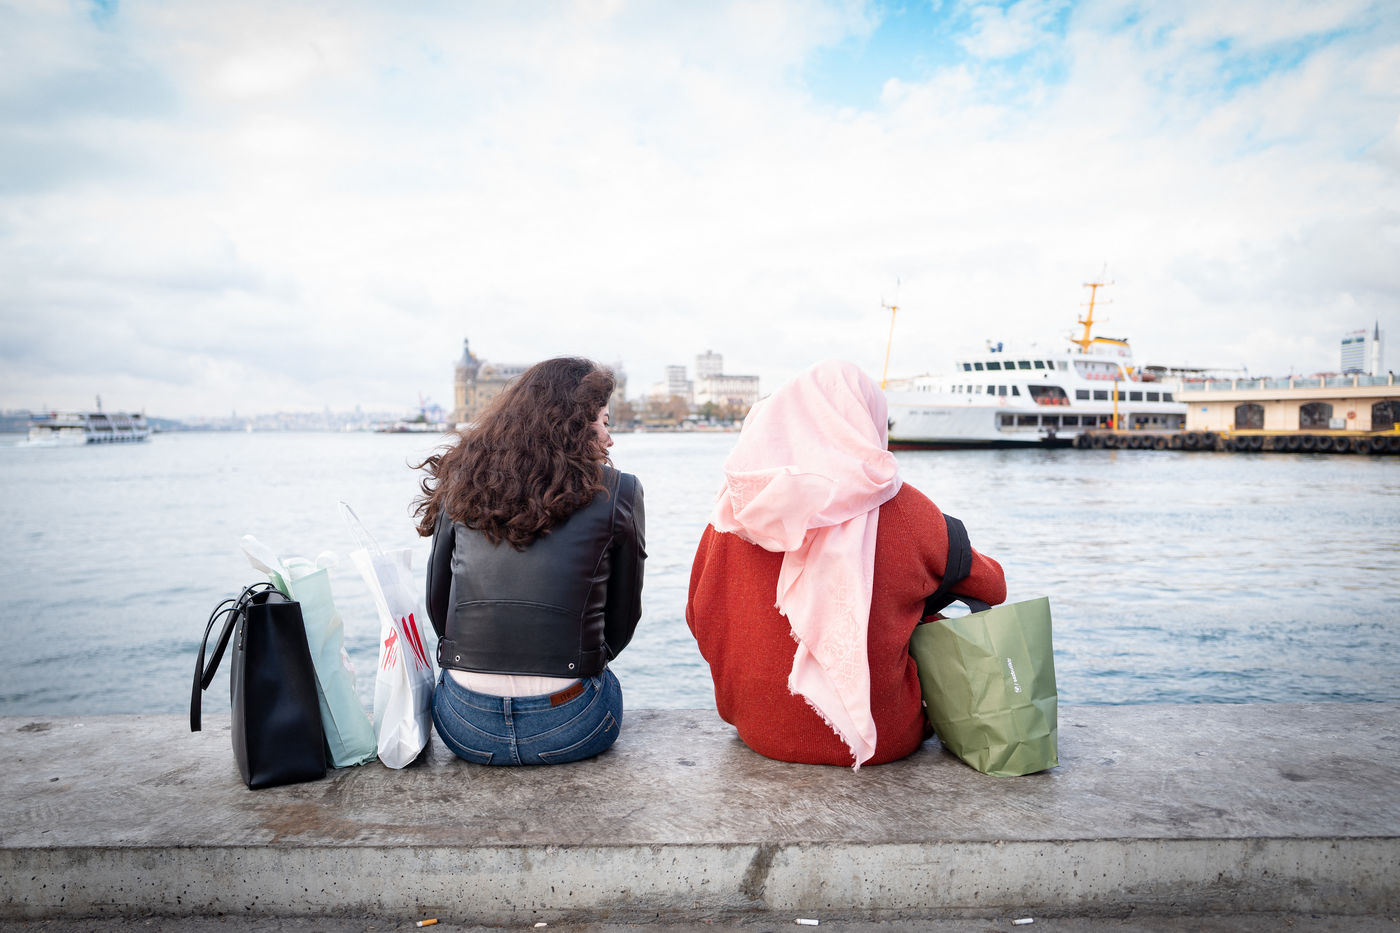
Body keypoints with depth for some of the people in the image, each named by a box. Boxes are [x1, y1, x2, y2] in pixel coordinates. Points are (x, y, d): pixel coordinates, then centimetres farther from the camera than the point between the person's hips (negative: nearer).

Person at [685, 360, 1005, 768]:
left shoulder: (736, 509, -6)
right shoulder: (906, 511, -10)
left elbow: (699, 620, 5)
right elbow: (992, 589, 5)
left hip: (759, 733, 3)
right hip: (879, 741, -3)